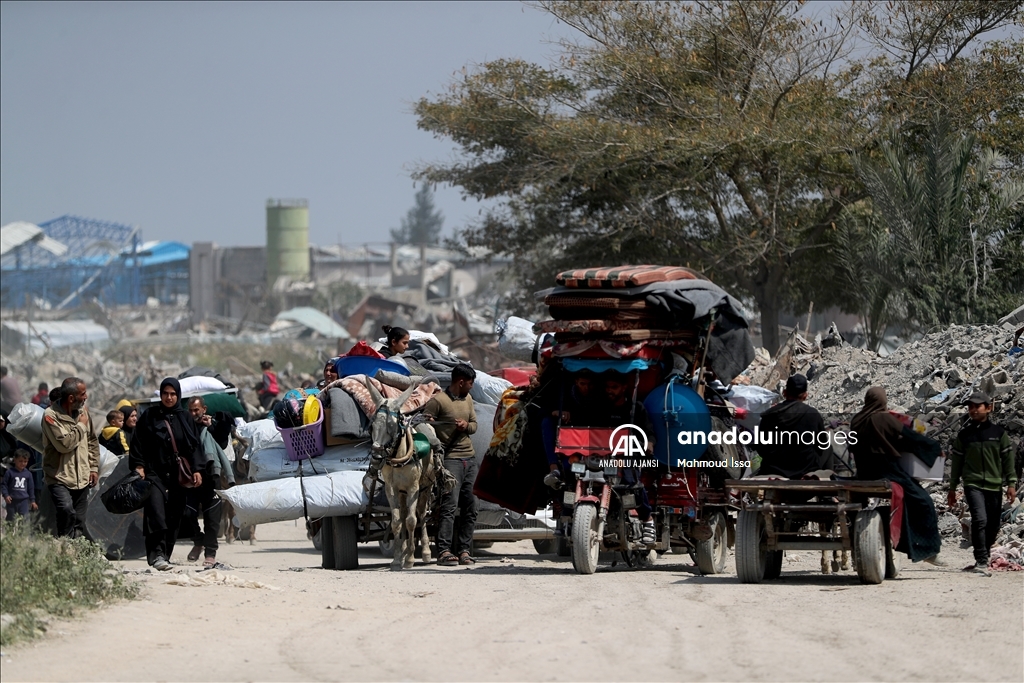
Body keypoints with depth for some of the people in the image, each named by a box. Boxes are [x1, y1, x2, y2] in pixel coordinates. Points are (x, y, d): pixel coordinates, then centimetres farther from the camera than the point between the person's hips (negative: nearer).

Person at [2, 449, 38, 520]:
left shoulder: (28, 474, 5)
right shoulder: (10, 472, -3)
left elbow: (31, 488, 11)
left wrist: (32, 501, 11)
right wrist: (6, 495, -14)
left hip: (24, 501, 2)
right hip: (12, 501, -2)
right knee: (11, 519, 8)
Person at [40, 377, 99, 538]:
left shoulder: (83, 410, 8)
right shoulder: (51, 415, -15)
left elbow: (93, 442, 19)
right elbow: (64, 444, -25)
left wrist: (94, 468, 12)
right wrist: (81, 426, -12)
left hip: (82, 479, 7)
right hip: (60, 478, -7)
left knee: (79, 525, 8)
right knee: (66, 510, -28)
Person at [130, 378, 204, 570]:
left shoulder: (185, 418, 11)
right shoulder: (150, 416, 5)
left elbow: (195, 445, 11)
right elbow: (137, 443, 3)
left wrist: (196, 470, 1)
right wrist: (138, 466, -8)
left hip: (177, 475, 3)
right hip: (155, 473, -3)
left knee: (174, 516, 2)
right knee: (156, 512, -19)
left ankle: (165, 555, 9)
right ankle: (157, 555, -27)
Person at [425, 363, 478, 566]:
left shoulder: (468, 399, 15)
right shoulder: (438, 401, -8)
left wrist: (466, 426, -2)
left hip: (469, 458, 8)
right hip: (451, 459, -8)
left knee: (470, 507, 6)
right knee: (450, 505, -15)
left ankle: (464, 550, 11)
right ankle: (444, 551, -18)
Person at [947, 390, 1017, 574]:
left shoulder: (999, 433, 6)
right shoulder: (964, 435, 7)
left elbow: (1008, 459, 8)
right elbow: (956, 462, 13)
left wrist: (1011, 484, 0)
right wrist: (952, 488, 13)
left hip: (994, 486, 2)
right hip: (973, 484, -2)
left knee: (992, 526, 5)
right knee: (980, 519, -20)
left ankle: (982, 560, 22)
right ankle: (981, 562, -22)